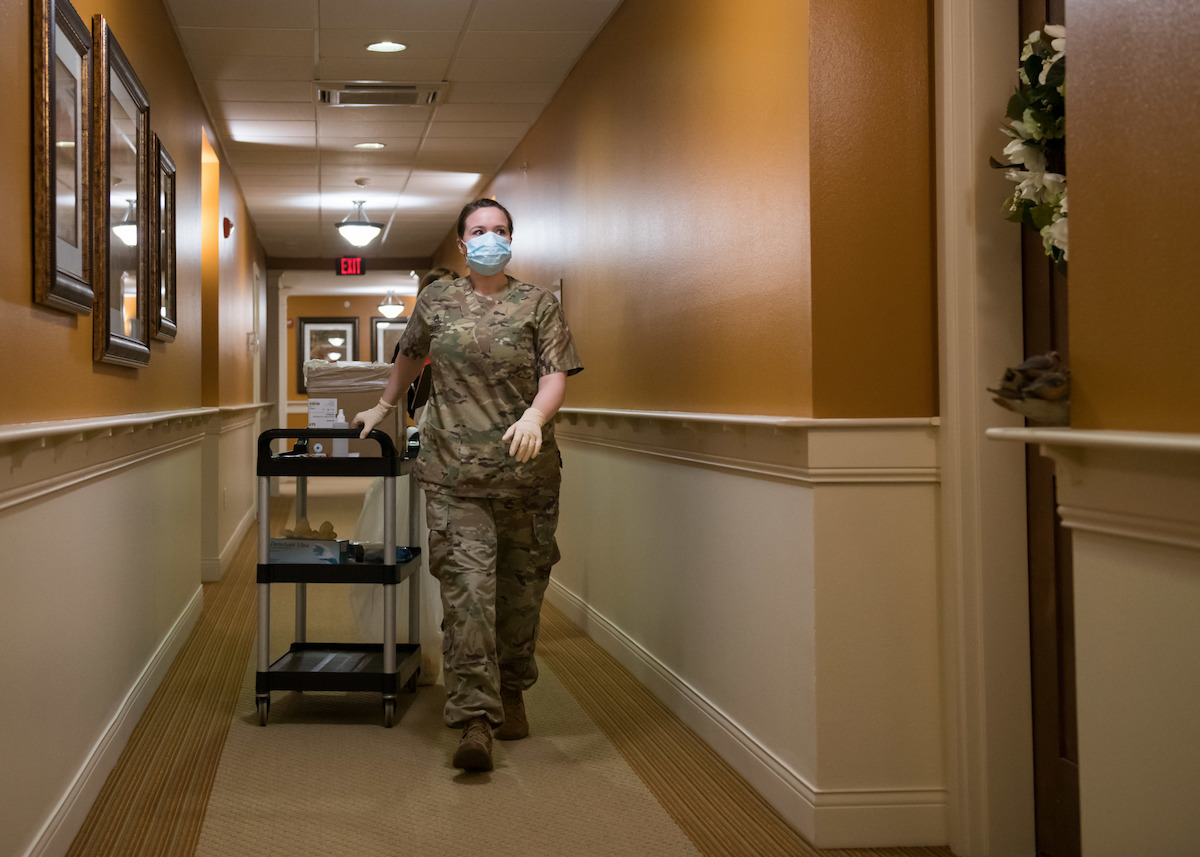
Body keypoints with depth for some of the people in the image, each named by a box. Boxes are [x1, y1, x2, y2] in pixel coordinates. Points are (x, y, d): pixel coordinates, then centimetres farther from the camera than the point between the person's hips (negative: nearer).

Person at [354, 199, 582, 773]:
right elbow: (409, 356, 28)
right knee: (466, 586, -11)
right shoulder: (437, 300, 11)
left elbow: (556, 376, -4)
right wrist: (383, 408, 34)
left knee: (521, 586, 9)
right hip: (454, 473, 0)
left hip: (527, 473, 1)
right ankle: (475, 720, -13)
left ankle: (512, 693, 30)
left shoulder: (538, 305, 5)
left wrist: (535, 414, -23)